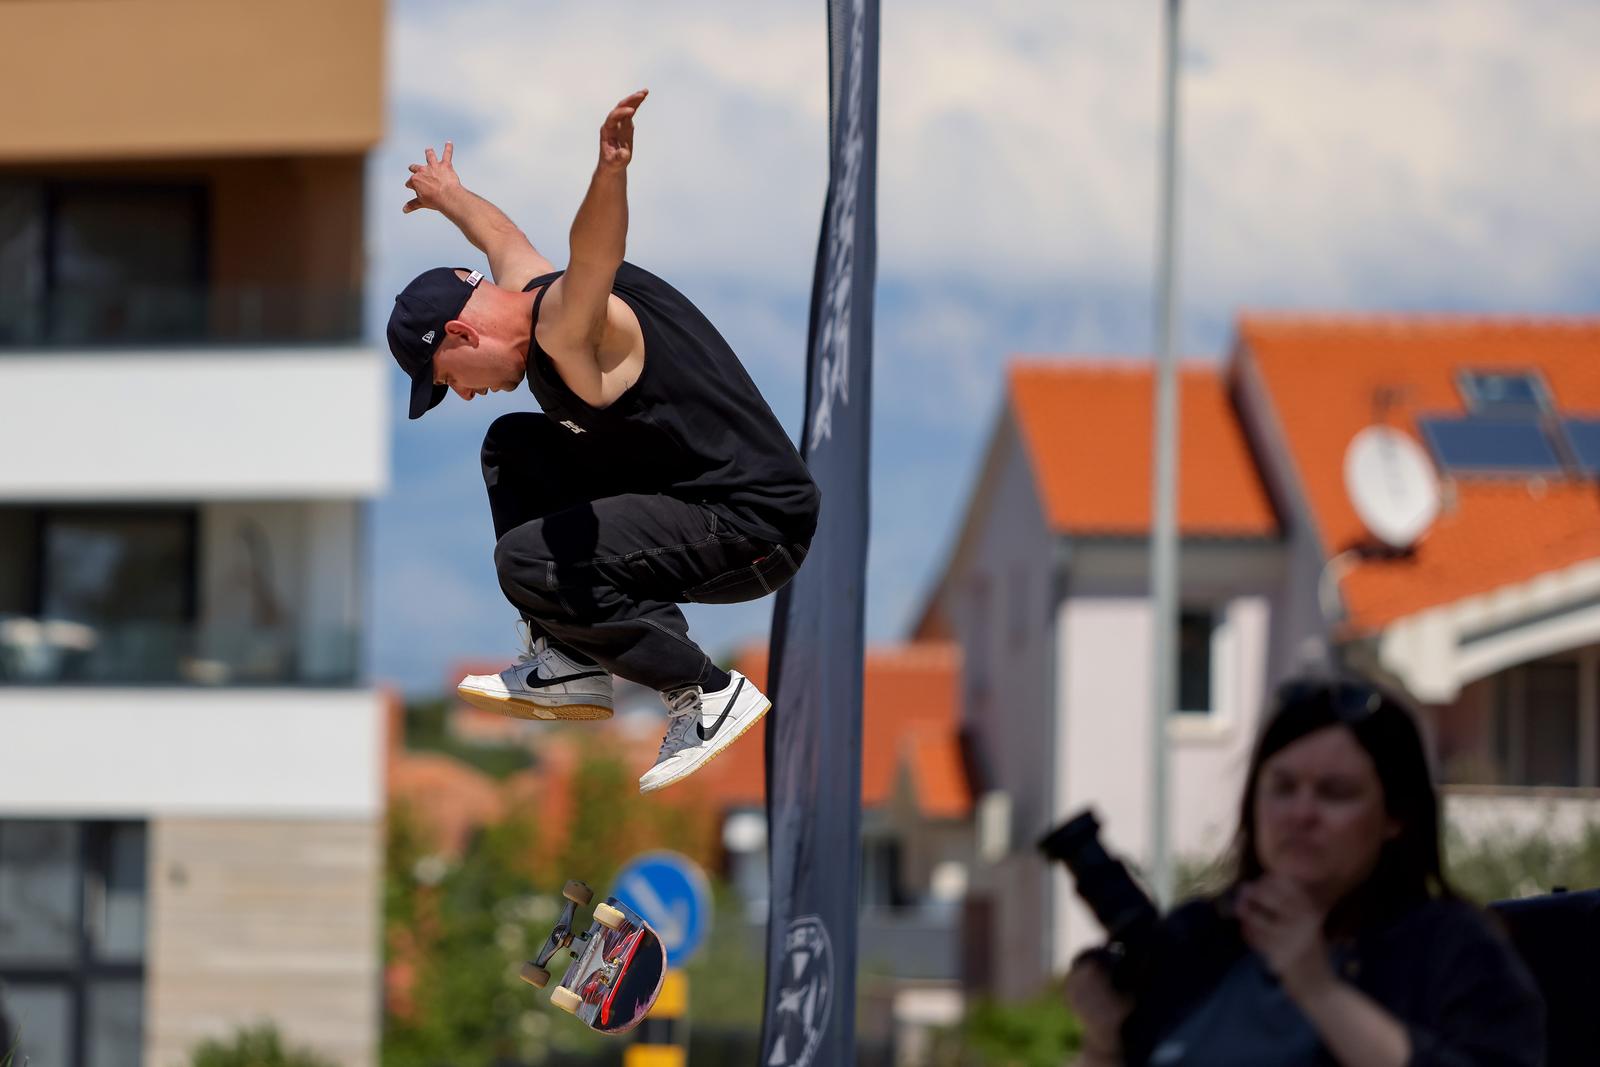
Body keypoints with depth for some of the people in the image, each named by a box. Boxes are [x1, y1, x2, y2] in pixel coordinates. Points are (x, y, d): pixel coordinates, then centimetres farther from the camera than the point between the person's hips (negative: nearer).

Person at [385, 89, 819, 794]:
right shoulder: (520, 284, 11)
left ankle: (708, 692, -14)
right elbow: (501, 235, 36)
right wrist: (447, 195, 57)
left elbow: (593, 257, -44)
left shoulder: (565, 327, -20)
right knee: (513, 448, 18)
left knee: (527, 559, -25)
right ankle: (571, 663, 14)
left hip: (757, 531, -11)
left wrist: (609, 173, -65)